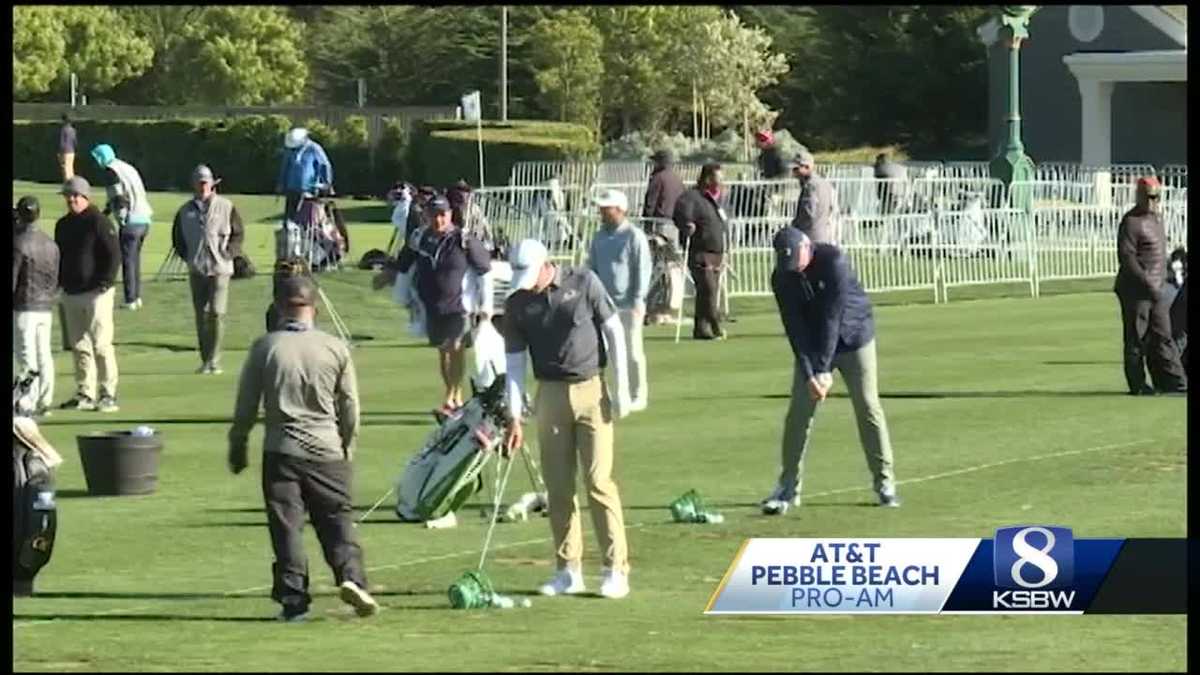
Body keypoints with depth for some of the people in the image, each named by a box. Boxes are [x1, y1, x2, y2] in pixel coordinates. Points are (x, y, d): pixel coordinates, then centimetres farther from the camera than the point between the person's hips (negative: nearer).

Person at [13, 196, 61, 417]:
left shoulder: (19, 243, -14)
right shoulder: (51, 244, 9)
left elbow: (12, 278, -14)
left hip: (24, 307, -7)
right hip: (46, 308, 7)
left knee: (26, 356, -5)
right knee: (44, 354, 11)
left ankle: (29, 404, -7)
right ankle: (44, 402, 14)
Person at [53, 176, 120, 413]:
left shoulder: (98, 222, -9)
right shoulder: (63, 225, 14)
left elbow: (114, 255, -12)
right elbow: (58, 256, 22)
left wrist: (104, 284, -16)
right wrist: (60, 281, 9)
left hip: (96, 293, -8)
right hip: (71, 294, 8)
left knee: (101, 344, -8)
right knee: (79, 346, 9)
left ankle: (108, 395, -6)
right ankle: (85, 394, 15)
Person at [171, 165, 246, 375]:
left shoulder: (226, 207, 0)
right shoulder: (185, 211, 7)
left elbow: (238, 233, 6)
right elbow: (177, 237, 19)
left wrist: (228, 254, -4)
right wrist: (186, 255, 6)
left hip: (219, 268, -3)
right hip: (196, 270, 3)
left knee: (217, 313, -12)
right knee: (201, 315, 4)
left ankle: (214, 361, -8)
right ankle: (205, 360, 10)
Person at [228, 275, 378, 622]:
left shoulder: (264, 348, -2)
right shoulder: (336, 348, 0)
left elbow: (246, 405, 2)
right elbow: (350, 407, 7)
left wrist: (237, 446, 15)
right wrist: (348, 447, 21)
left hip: (281, 450, 0)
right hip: (327, 450, 0)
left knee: (286, 526, 3)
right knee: (337, 518, 6)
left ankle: (293, 599, 1)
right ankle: (351, 576, -15)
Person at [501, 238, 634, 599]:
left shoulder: (584, 283, -6)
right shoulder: (518, 305, 1)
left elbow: (614, 331, -1)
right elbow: (514, 362, 4)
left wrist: (622, 389, -5)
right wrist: (515, 417, -1)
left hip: (591, 391, -3)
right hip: (551, 394, 3)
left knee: (599, 481, -9)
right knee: (558, 486, 2)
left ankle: (616, 569, -6)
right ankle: (568, 571, 10)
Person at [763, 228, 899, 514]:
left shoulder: (833, 261, -25)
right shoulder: (782, 278, -12)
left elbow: (832, 317, -26)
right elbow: (794, 327, -13)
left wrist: (824, 369, -27)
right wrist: (808, 373, -22)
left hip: (853, 337, -3)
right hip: (812, 345, 3)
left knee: (868, 407, -6)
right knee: (799, 411, -4)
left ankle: (884, 481, 3)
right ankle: (789, 486, 0)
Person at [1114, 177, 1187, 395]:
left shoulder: (1157, 216, 15)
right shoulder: (1131, 222, -13)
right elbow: (1127, 258, -20)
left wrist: (1159, 283, 17)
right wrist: (1148, 284, -23)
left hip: (1154, 290, 9)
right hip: (1135, 289, -9)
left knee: (1162, 336, 9)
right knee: (1137, 338, -2)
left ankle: (1172, 381, 12)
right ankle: (1138, 384, 3)